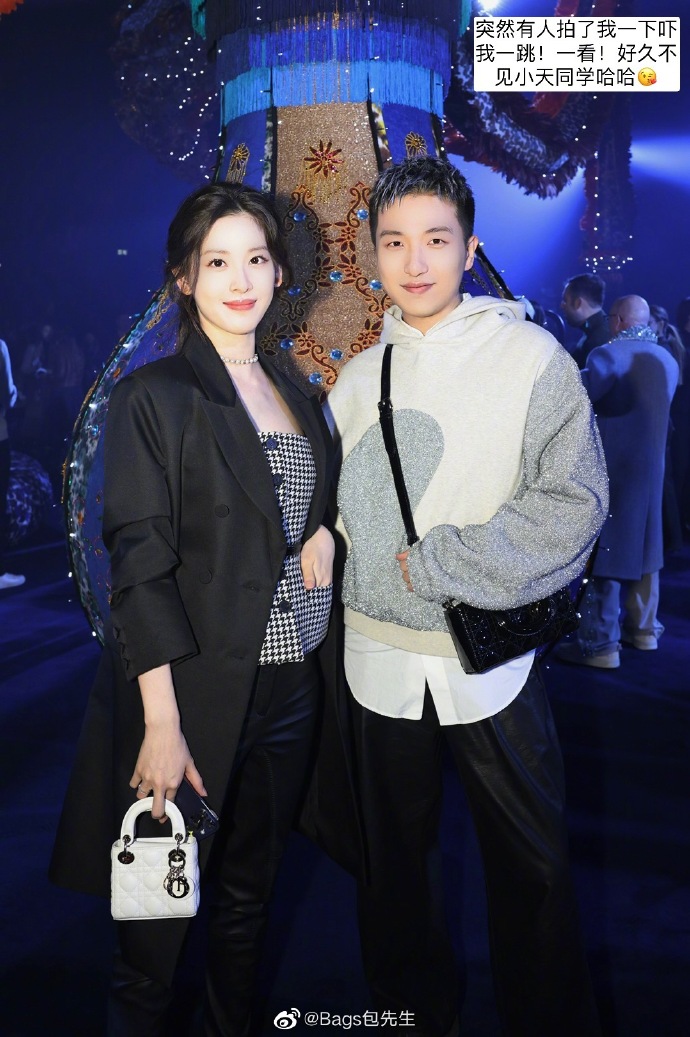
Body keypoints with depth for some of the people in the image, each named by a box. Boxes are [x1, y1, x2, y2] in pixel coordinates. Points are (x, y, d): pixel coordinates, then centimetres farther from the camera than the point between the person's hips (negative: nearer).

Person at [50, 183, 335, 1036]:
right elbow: (140, 565, -14)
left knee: (249, 896, 21)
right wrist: (162, 724, -18)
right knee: (160, 911, 9)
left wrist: (323, 533, 0)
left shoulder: (296, 394, 11)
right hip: (195, 691, -6)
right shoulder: (155, 396, -9)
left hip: (288, 683, 6)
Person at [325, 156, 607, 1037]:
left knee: (530, 865, 11)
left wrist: (439, 563, -16)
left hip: (490, 658, -3)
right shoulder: (358, 377, 7)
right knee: (395, 856, 18)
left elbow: (573, 502, -14)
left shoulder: (531, 356, -6)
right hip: (378, 657, 4)